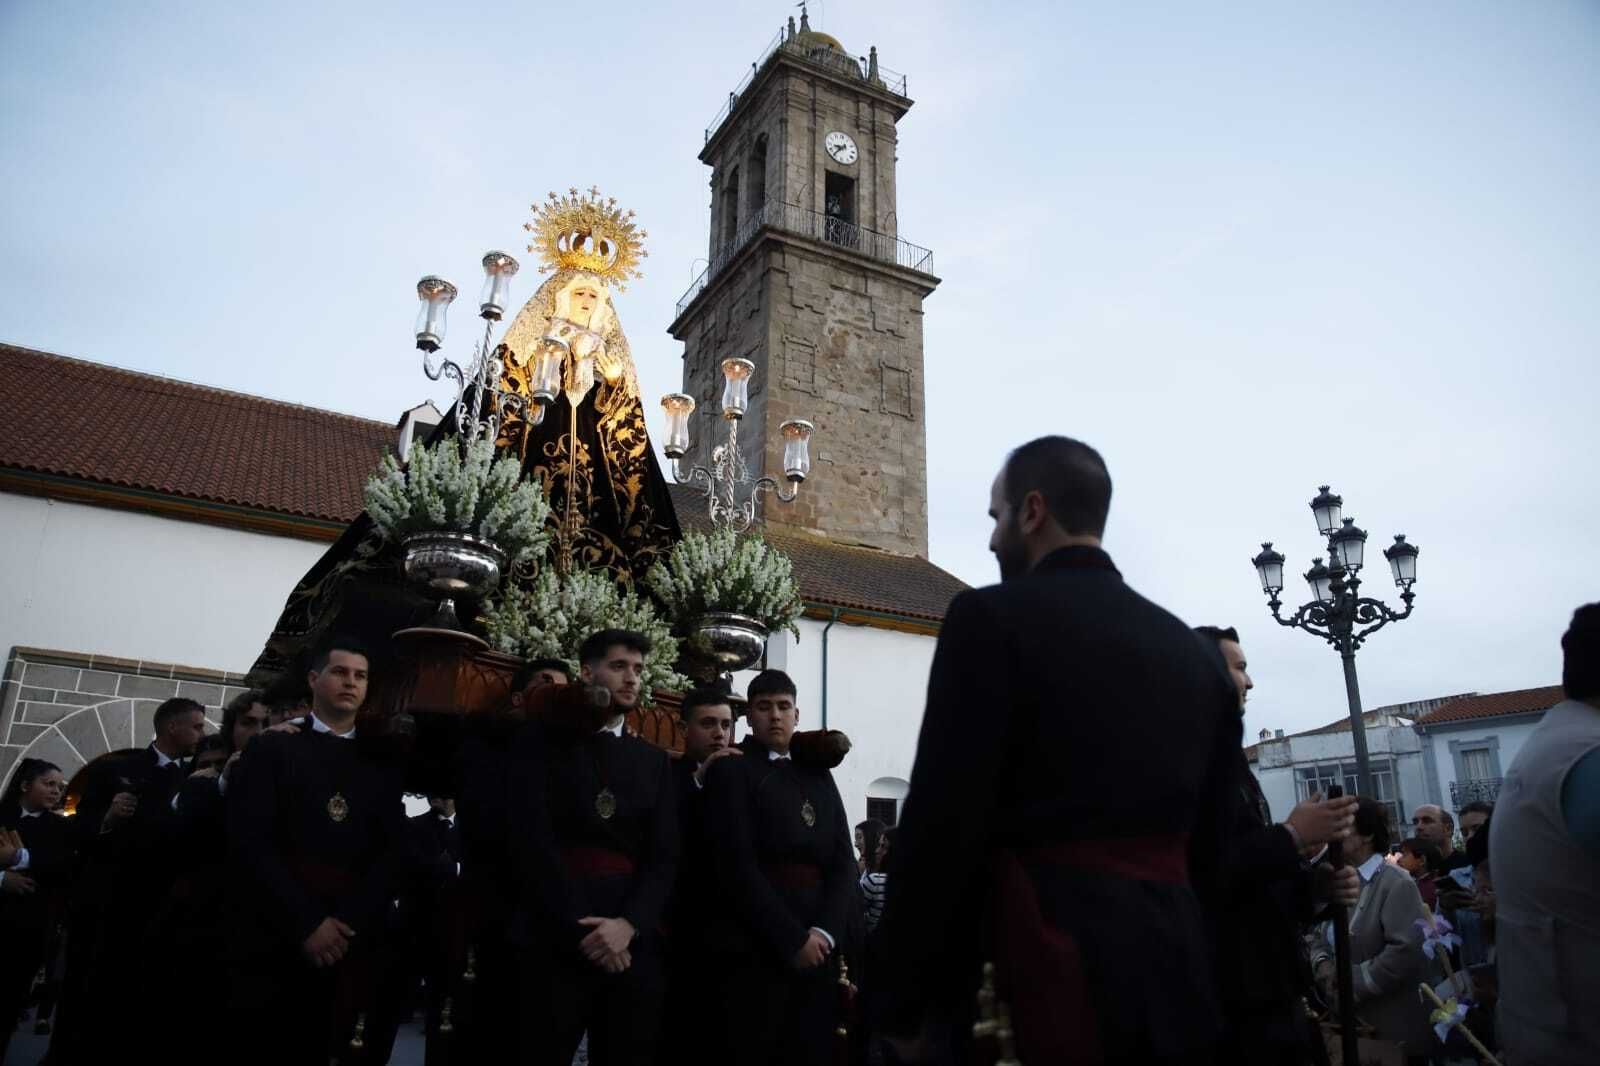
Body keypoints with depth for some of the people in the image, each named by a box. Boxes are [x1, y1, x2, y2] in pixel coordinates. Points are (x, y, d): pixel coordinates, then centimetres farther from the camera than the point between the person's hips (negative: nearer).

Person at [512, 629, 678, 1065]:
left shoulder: (653, 760, 13)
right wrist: (582, 929, -11)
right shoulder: (545, 739, 2)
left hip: (635, 944, 4)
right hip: (558, 940, -3)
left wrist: (627, 924, -12)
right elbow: (532, 841, -7)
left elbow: (665, 856, 5)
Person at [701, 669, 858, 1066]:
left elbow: (843, 861, 7)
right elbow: (738, 866, -10)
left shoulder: (819, 774, 14)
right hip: (756, 946, -4)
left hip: (820, 946, 5)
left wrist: (825, 932, -8)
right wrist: (792, 939, -12)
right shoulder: (731, 771, -1)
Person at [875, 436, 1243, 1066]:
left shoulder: (992, 617, -10)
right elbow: (1210, 837, 13)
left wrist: (903, 1004, -4)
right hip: (1175, 974, 7)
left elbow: (941, 823, -13)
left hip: (1044, 974, -6)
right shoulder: (1195, 650, 10)